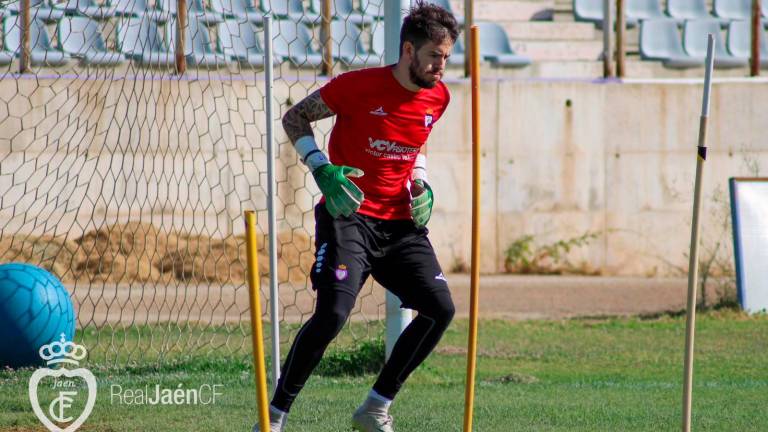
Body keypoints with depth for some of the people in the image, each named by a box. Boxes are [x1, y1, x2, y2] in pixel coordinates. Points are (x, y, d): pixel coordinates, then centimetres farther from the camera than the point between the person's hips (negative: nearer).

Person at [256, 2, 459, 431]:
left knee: (440, 309, -7)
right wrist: (323, 170, -16)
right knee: (333, 312, -22)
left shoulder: (438, 96, 4)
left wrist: (420, 184, 6)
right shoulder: (358, 86, -13)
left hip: (401, 222, 6)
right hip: (349, 215, -6)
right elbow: (295, 118, -3)